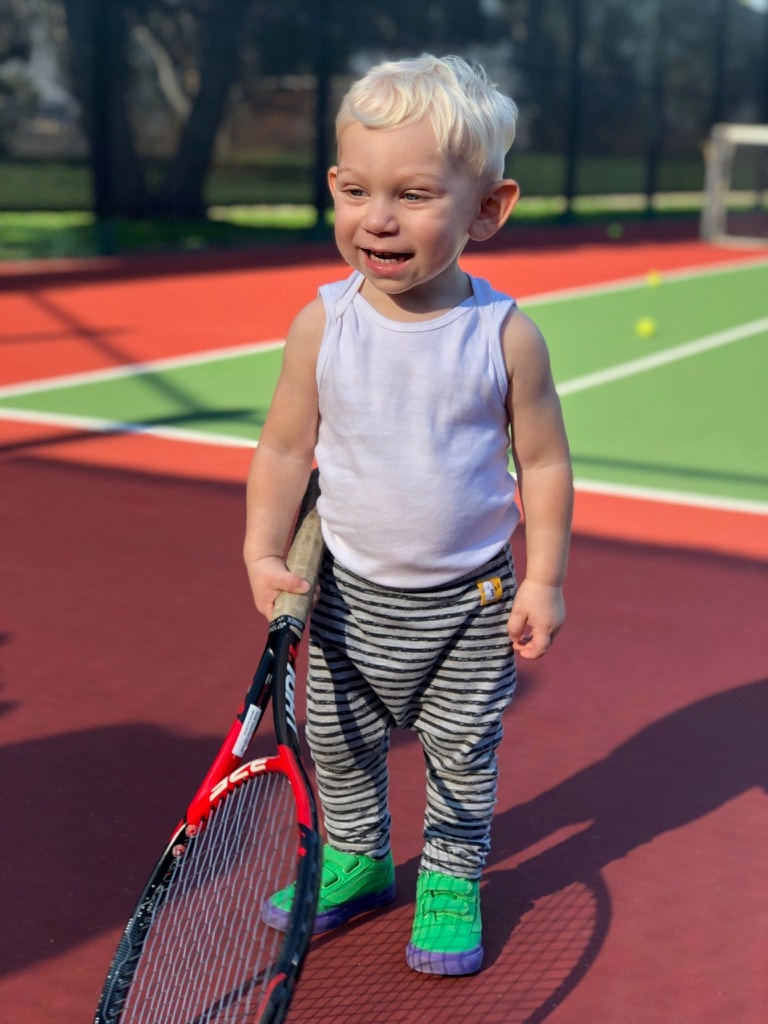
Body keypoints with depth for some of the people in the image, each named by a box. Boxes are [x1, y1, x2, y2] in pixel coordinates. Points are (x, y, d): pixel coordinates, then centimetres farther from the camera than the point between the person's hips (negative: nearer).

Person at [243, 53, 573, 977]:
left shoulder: (506, 335, -15)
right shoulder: (323, 324, -11)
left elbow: (544, 461, -6)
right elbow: (284, 448, -1)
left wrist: (543, 577, -6)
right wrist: (264, 554, -8)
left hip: (470, 602, -2)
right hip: (351, 596, 2)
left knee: (463, 753, 12)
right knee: (340, 744, 18)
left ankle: (450, 877, 36)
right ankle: (356, 858, 43)